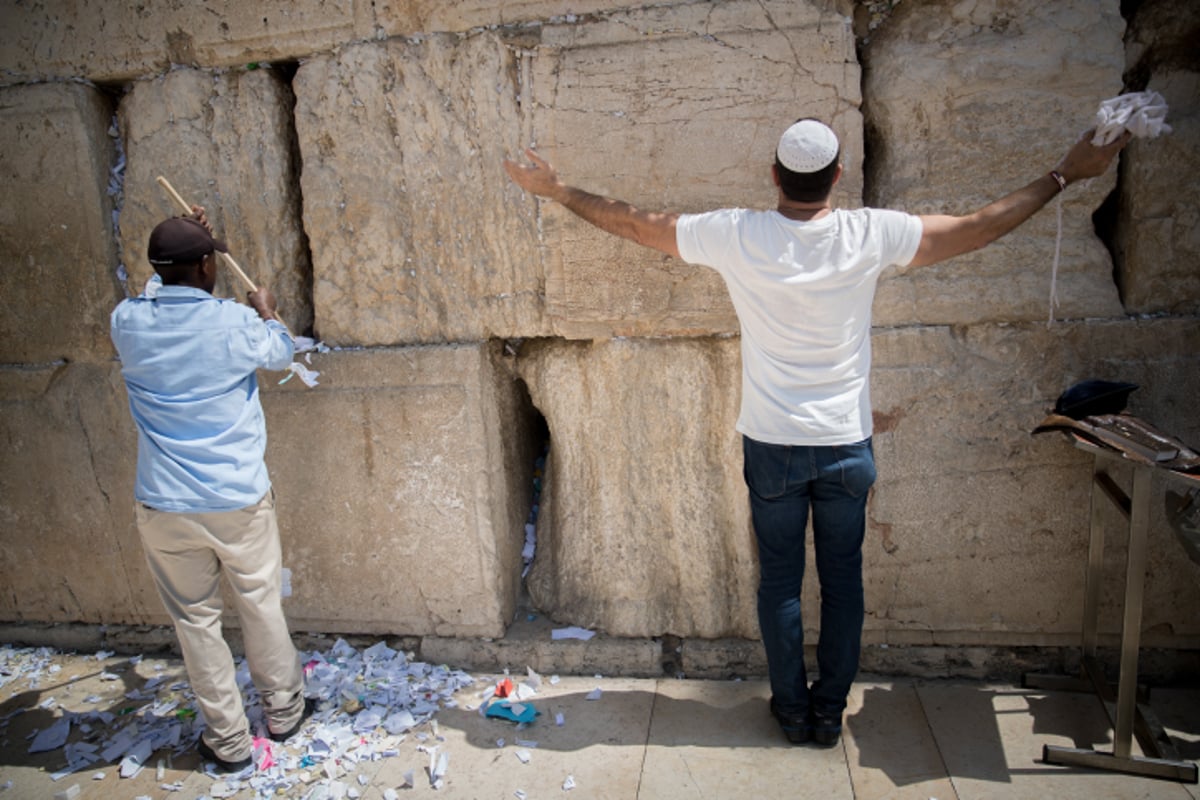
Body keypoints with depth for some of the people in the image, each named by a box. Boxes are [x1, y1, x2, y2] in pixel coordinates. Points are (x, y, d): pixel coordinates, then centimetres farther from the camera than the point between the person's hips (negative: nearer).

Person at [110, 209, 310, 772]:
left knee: (195, 620, 14)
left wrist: (184, 242, 28)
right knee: (261, 605, 17)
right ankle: (283, 710, 36)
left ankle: (228, 741, 26)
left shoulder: (127, 322, -5)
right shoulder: (234, 322, -13)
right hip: (239, 499, -1)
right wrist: (267, 312, 29)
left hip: (165, 508, 2)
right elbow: (280, 354, 10)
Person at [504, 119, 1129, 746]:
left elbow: (634, 224, -3)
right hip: (846, 445, 1)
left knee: (779, 582, 13)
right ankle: (830, 711, 28)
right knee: (842, 582, 15)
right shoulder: (871, 235, -10)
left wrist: (554, 188, 10)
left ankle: (792, 710, 27)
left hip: (772, 445, 0)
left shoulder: (737, 236, -11)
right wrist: (1064, 176, 12)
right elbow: (981, 228, -1)